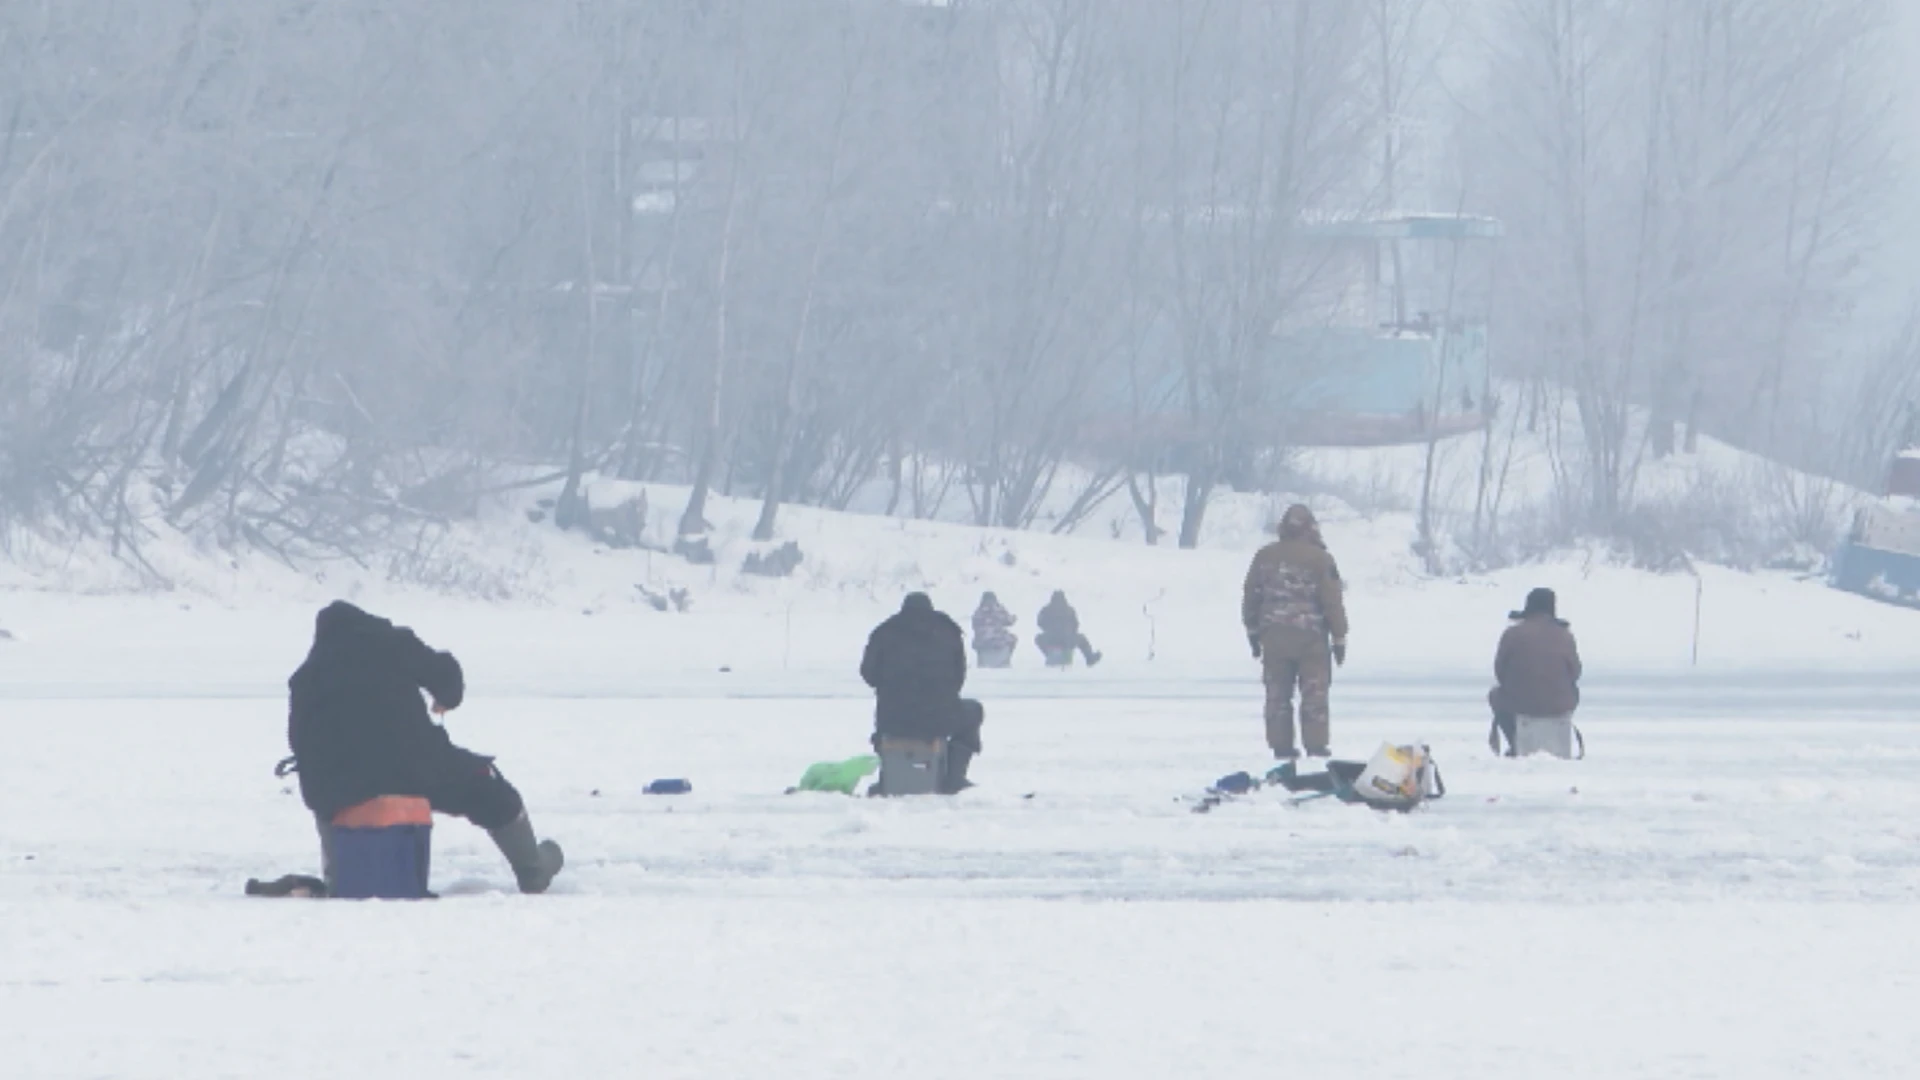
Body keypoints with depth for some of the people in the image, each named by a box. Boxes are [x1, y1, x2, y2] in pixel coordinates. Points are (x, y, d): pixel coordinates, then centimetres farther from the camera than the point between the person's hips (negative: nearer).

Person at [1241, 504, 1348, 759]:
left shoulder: (1265, 556, 4)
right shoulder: (1320, 559, -8)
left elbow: (1251, 597, 10)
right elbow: (1332, 601, -6)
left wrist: (1253, 631, 22)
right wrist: (1339, 638, 2)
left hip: (1273, 636, 3)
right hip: (1310, 637, -3)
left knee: (1277, 694, 8)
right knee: (1314, 693, 3)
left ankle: (1281, 745, 8)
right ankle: (1316, 745, 0)